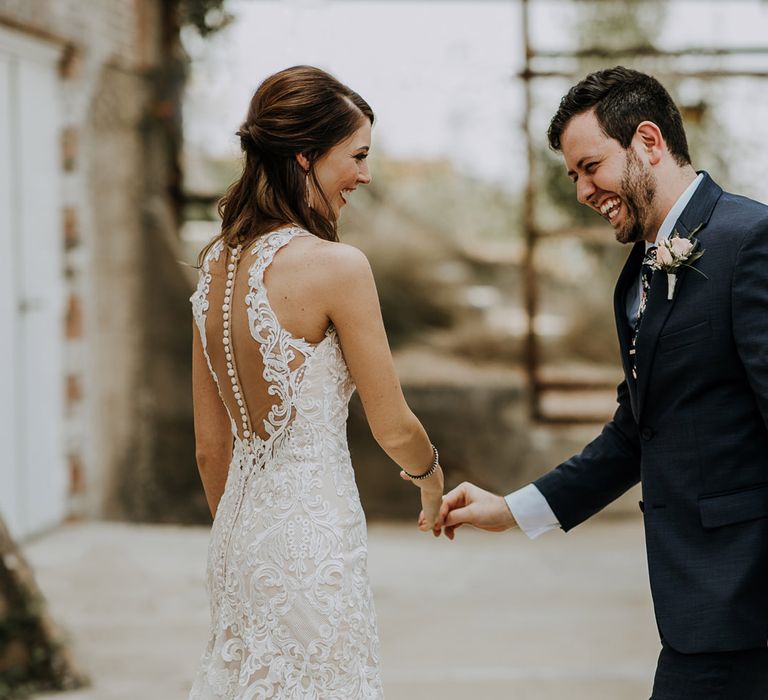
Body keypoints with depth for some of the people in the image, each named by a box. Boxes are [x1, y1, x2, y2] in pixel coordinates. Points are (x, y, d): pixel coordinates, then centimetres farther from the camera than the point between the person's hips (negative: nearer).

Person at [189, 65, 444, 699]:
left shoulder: (217, 262, 4)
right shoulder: (335, 266, -17)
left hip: (238, 532, 8)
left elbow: (211, 445, 11)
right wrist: (433, 481, 12)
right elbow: (393, 427, -8)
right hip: (312, 535, -7)